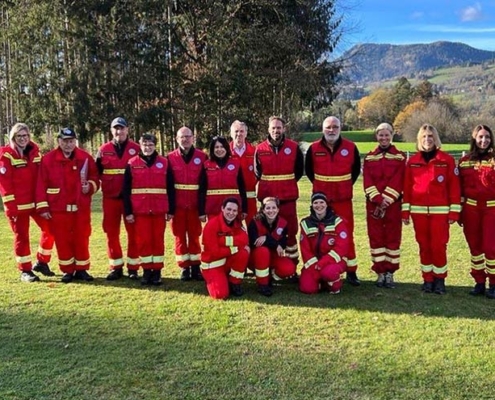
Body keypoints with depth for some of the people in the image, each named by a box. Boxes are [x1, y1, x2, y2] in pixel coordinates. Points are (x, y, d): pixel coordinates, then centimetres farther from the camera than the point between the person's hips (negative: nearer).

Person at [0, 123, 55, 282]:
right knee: (21, 237, 4)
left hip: (36, 201, 5)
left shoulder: (35, 151, 8)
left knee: (49, 229, 6)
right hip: (18, 204, -5)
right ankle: (25, 270, 14)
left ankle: (41, 262, 23)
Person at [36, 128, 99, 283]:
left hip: (81, 207, 1)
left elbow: (95, 177, 11)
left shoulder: (85, 157, 3)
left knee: (82, 239, 7)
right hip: (58, 208, -1)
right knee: (62, 240, 5)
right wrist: (42, 207, -6)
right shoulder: (48, 159, -2)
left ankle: (81, 269, 19)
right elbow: (41, 184, -2)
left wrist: (90, 186, -12)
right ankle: (68, 271, 17)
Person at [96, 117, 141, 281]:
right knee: (111, 233, 7)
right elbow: (96, 171, 12)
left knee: (133, 233, 3)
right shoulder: (104, 150, 5)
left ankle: (133, 267, 13)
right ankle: (116, 267, 18)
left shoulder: (136, 149, 0)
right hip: (110, 198, 2)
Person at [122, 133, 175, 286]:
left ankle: (157, 271, 14)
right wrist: (128, 212, -2)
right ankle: (146, 271, 15)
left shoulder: (164, 163, 5)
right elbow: (126, 190, 2)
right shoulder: (132, 164, 3)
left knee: (158, 240, 5)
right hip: (140, 210, 0)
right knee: (143, 241, 4)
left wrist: (171, 210, 3)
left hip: (159, 210, 0)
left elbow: (170, 188, 6)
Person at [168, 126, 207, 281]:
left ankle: (195, 267, 16)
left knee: (194, 236, 7)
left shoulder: (202, 157, 1)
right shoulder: (171, 158, 1)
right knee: (180, 236, 6)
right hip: (177, 205, 0)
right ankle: (184, 268, 15)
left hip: (195, 205, 0)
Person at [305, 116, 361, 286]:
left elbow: (356, 169, 12)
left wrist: (346, 185, 6)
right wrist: (319, 184, 8)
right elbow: (308, 170, 13)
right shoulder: (314, 148, -1)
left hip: (343, 199, -1)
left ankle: (351, 271, 9)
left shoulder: (351, 147, -1)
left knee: (347, 234, 1)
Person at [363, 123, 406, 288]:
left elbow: (397, 181, -7)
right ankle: (380, 272, 12)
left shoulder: (399, 157, 3)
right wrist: (378, 199, -15)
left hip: (393, 204, -1)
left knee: (393, 237, 3)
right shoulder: (369, 157, 8)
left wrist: (386, 200, -16)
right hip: (373, 203, 1)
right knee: (376, 237, 3)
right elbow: (367, 182, -1)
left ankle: (390, 272, 11)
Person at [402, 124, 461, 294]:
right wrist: (405, 210, 2)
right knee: (424, 246, 8)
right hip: (419, 211, 2)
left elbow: (454, 187, -2)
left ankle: (439, 279, 15)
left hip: (440, 210, -2)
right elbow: (407, 187, 6)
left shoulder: (447, 160, -1)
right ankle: (428, 279, 19)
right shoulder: (412, 161, 5)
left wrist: (454, 211, -6)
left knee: (439, 246, -2)